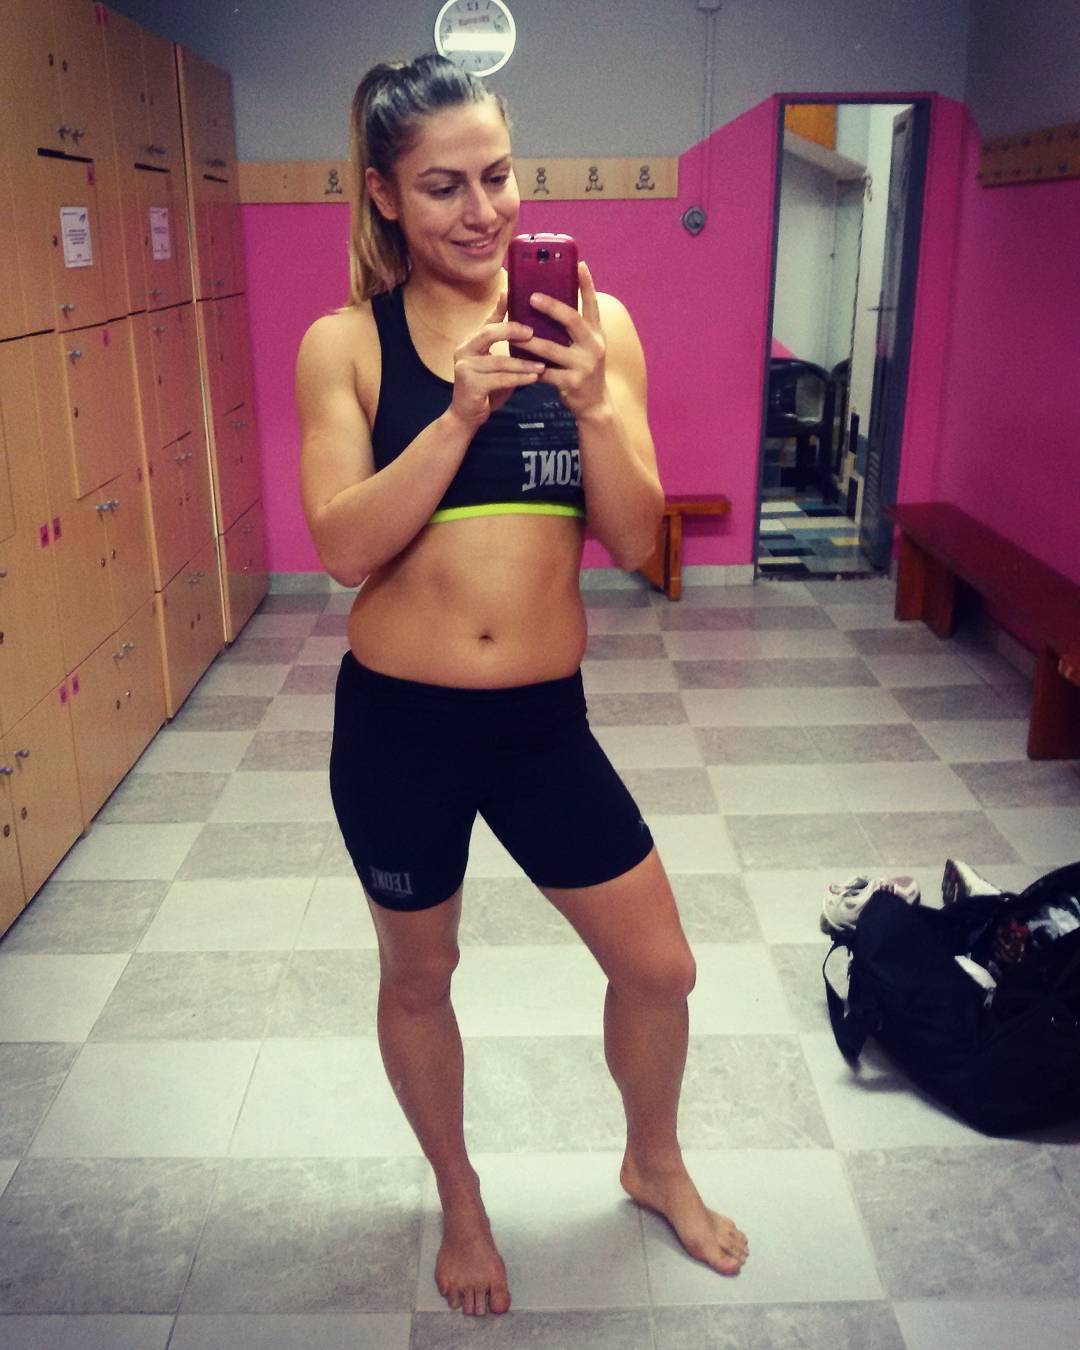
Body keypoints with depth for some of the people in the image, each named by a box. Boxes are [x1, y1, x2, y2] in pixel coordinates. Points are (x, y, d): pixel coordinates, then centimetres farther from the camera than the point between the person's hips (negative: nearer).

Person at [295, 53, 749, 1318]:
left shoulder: (592, 322, -2)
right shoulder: (344, 344, -5)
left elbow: (634, 539, -6)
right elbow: (345, 548, -15)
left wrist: (592, 406, -23)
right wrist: (461, 412, -26)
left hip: (547, 717, 2)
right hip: (396, 722, -1)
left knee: (659, 967, 12)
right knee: (419, 979, 18)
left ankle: (654, 1163, 45)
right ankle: (461, 1201, 47)